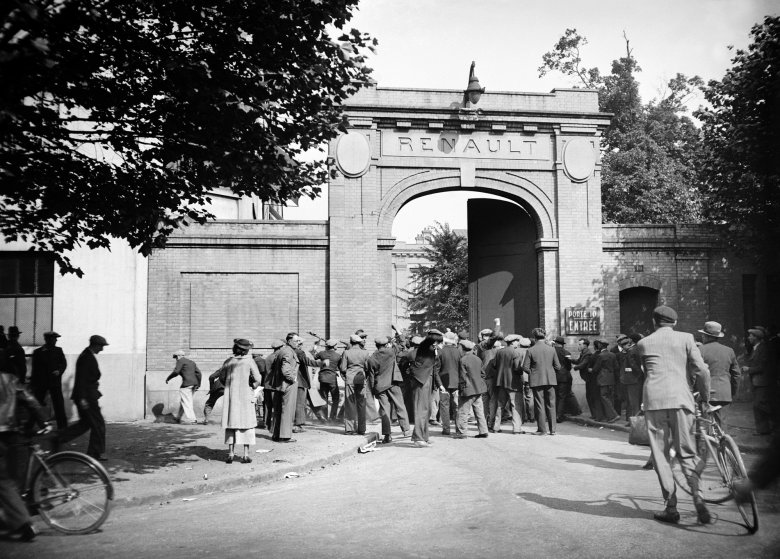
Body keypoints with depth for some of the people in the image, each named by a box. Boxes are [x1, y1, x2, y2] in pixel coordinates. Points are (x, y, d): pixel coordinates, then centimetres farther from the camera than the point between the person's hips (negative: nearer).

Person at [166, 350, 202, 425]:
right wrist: (198, 384, 11)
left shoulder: (180, 361, -1)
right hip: (194, 384, 9)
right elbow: (198, 372, 13)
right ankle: (178, 417, 29)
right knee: (184, 401, 19)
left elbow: (176, 372, -12)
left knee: (186, 402, -4)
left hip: (186, 384, -9)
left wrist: (168, 378, 1)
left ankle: (191, 419, -9)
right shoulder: (191, 362, 21)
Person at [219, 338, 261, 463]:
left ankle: (231, 454, 9)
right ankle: (246, 455, 4)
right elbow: (257, 379, -12)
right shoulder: (249, 361, -7)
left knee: (231, 424, 10)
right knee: (247, 425, 5)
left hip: (230, 396, 2)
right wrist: (252, 387, 5)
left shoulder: (228, 361, 2)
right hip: (246, 397, -2)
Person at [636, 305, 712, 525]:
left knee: (660, 454, 5)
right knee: (687, 452, 11)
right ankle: (697, 496, -9)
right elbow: (702, 370, 0)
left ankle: (671, 507, 4)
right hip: (681, 399, 0)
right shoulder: (686, 338, 8)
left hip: (654, 399, 0)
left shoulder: (643, 343, 12)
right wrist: (705, 399, 11)